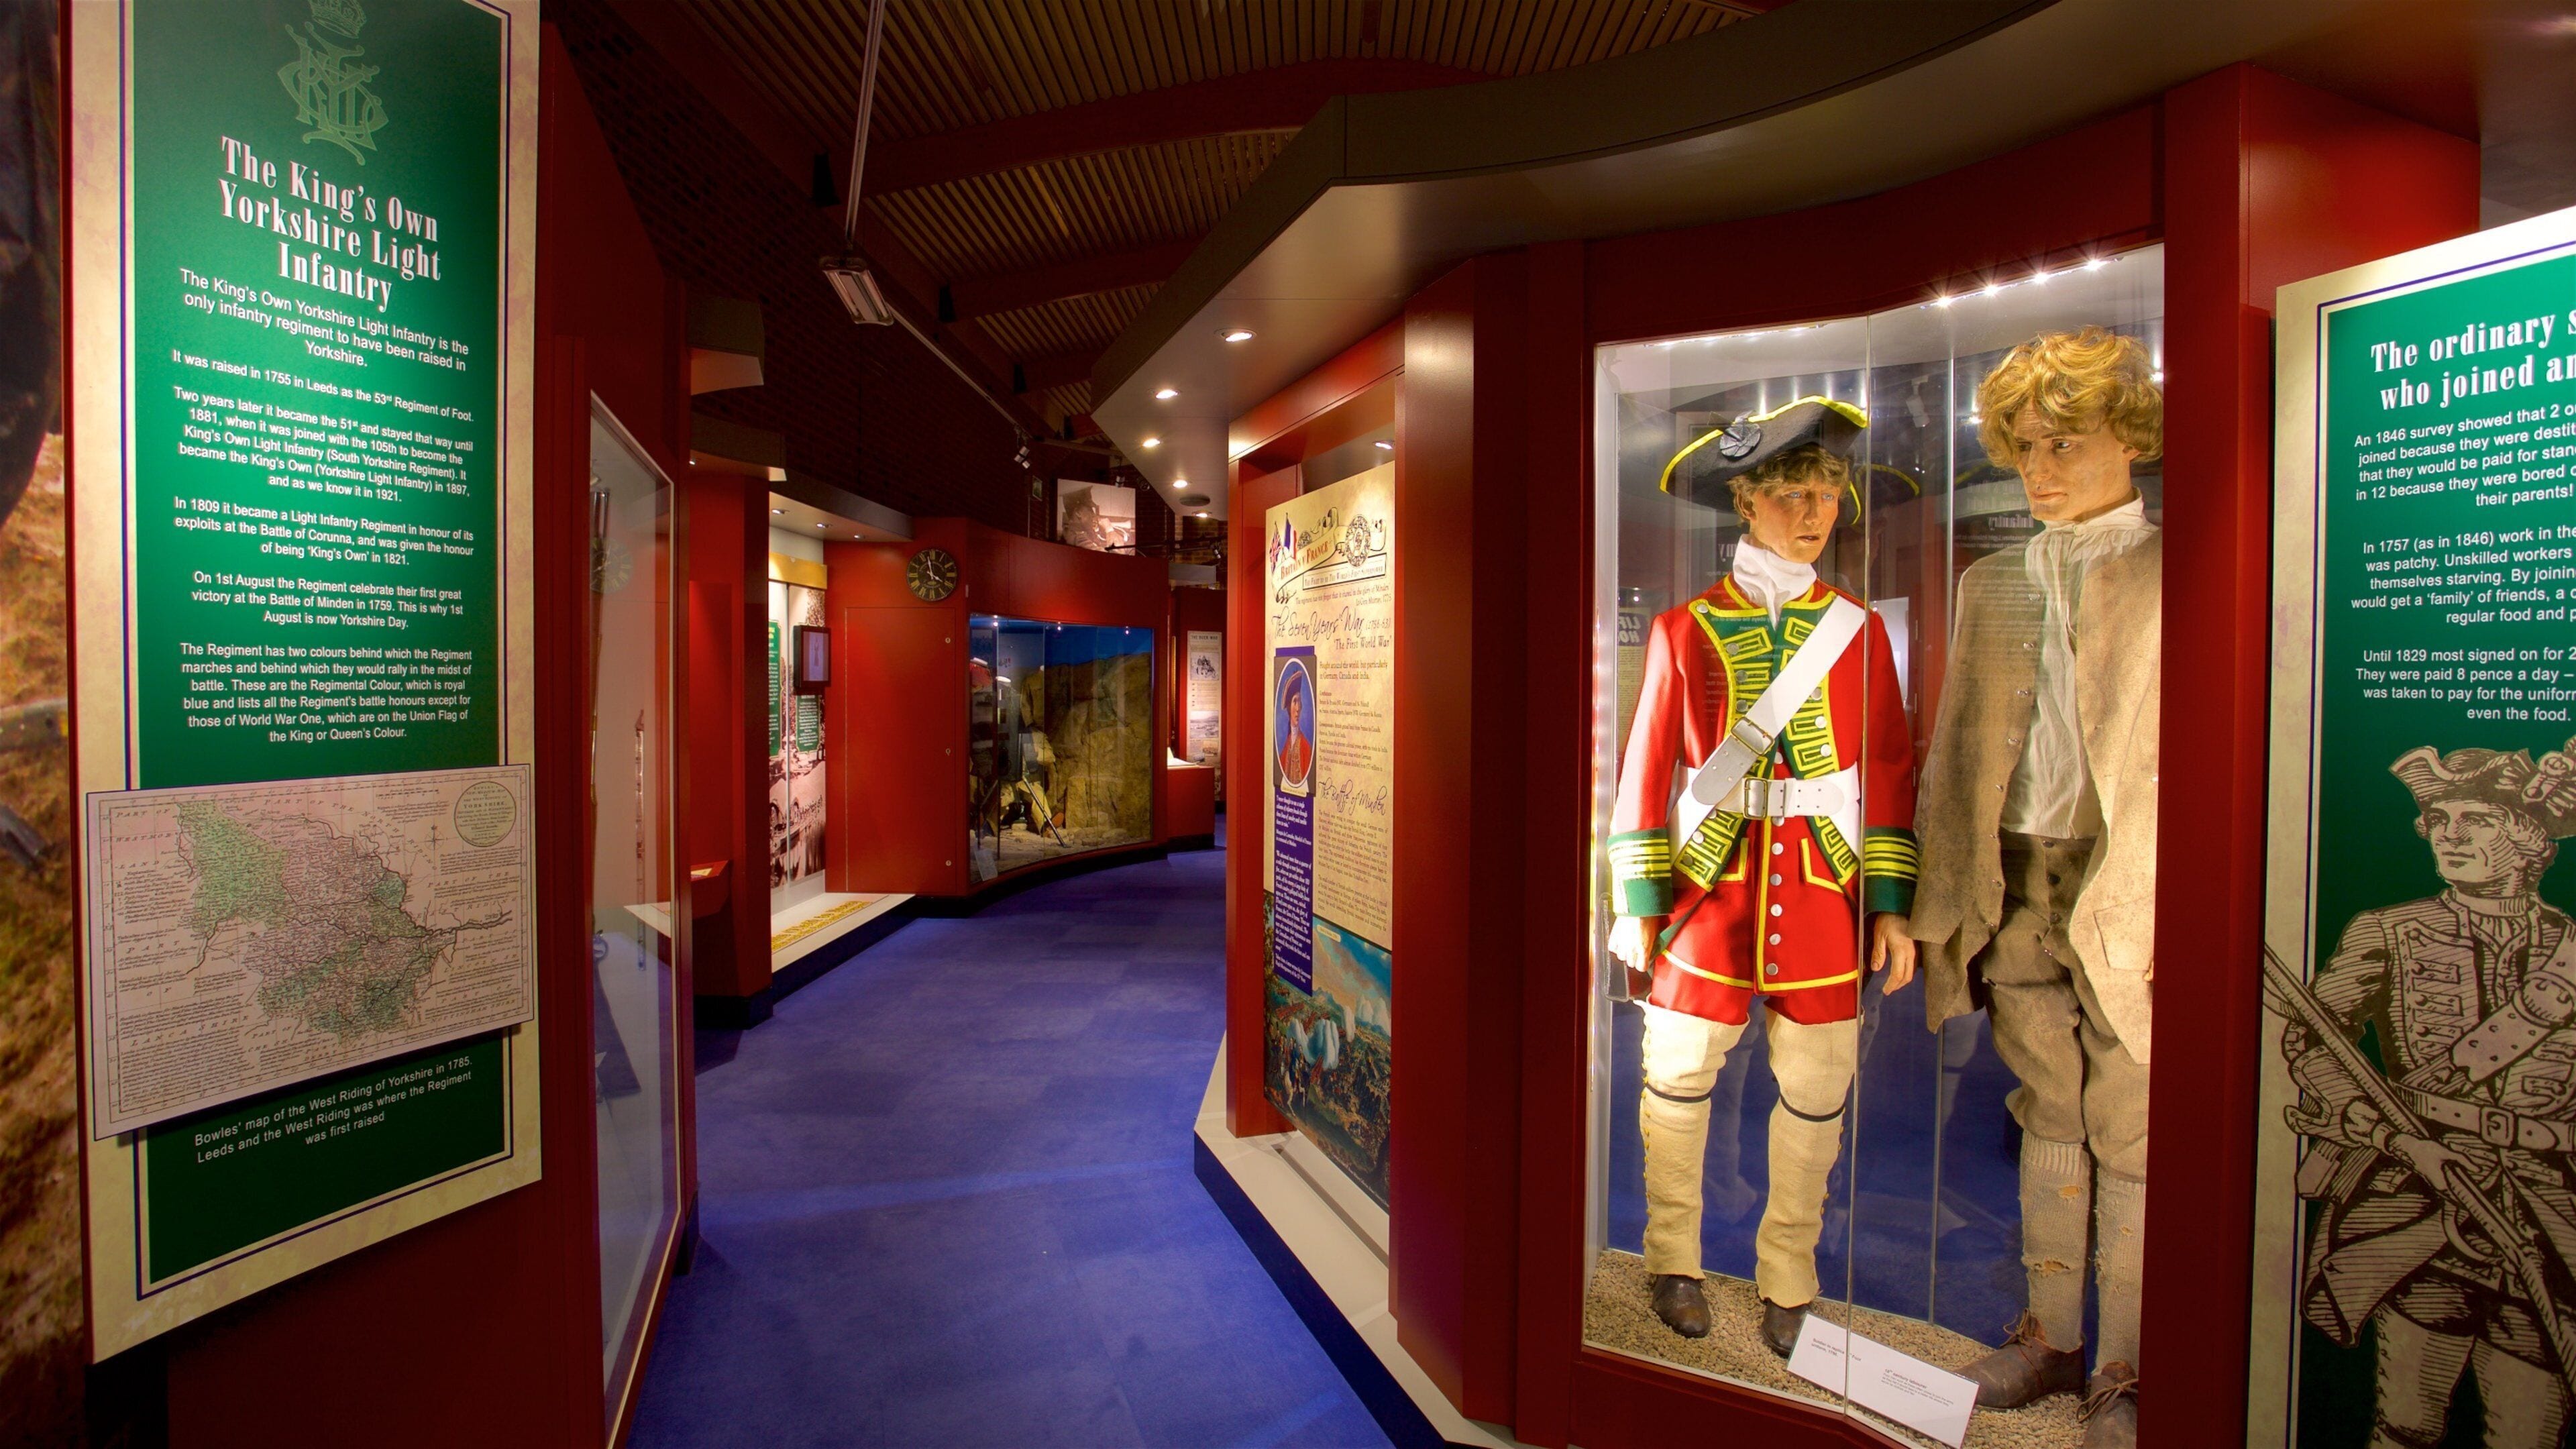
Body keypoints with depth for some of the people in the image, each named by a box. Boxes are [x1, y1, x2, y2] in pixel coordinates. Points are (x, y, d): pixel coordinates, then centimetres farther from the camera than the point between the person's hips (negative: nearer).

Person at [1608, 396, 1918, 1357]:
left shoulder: (1857, 629, 6)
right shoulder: (1685, 630, -1)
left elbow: (1889, 771, 7)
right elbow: (1648, 768, -1)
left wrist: (1891, 905, 3)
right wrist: (1637, 905, -3)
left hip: (1825, 889, 2)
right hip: (1710, 889, -2)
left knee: (1817, 1094, 10)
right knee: (1679, 1078, 9)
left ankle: (1788, 1280, 31)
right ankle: (1674, 1261, 31)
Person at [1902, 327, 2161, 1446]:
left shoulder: (2168, 575, -2)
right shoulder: (1992, 584, 12)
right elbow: (1955, 755, 11)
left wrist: (2154, 910, -14)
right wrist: (1944, 903, 6)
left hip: (2126, 895, -4)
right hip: (2017, 891, 4)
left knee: (2127, 1136, 6)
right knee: (2048, 1121, 15)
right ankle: (2049, 1335, 29)